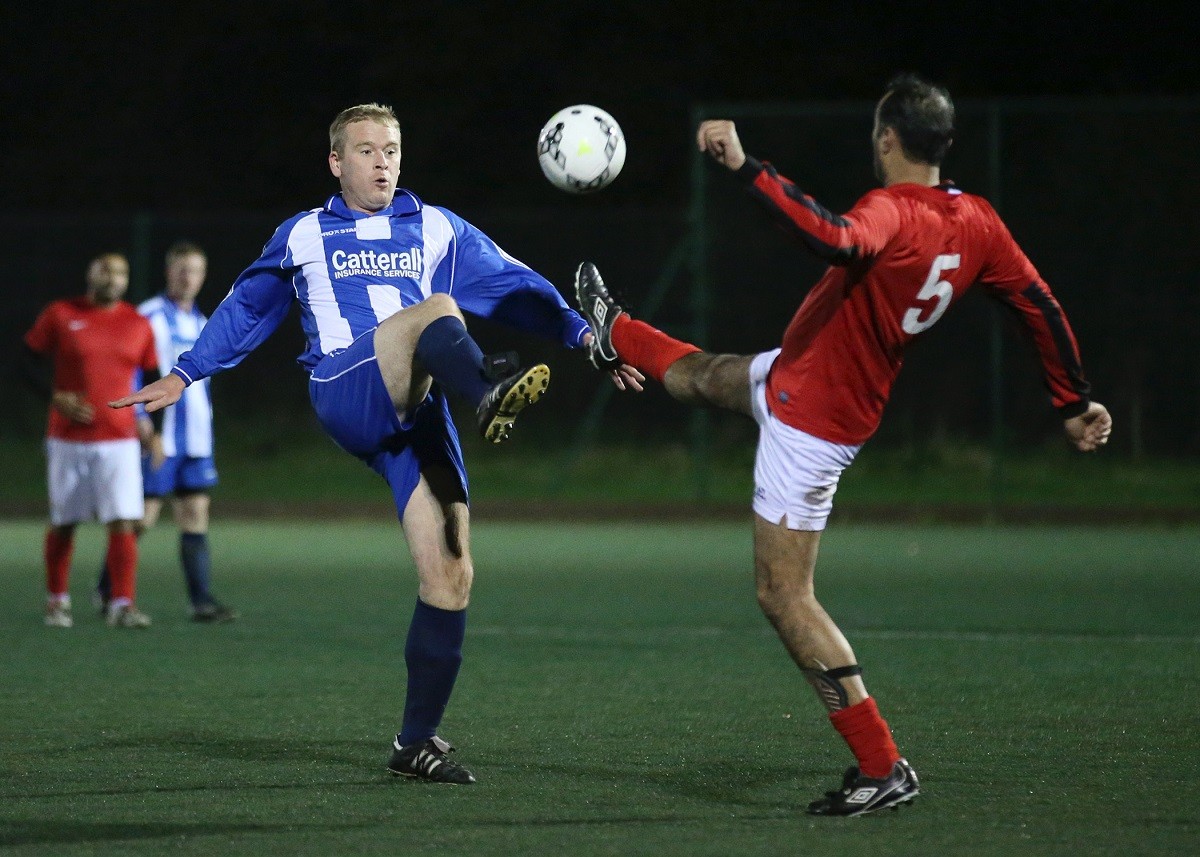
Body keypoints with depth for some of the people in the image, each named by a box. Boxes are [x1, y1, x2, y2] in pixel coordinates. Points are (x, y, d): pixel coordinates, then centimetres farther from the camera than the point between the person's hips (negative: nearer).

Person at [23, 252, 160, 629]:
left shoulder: (138, 325, 6)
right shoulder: (60, 315, -1)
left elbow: (151, 375, 16)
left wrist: (146, 419, 3)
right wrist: (56, 399, -10)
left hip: (120, 440, 1)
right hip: (68, 440, -1)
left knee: (124, 523, -11)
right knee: (62, 524, 8)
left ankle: (122, 605, -12)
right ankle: (57, 600, 23)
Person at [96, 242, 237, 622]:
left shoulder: (200, 323, 15)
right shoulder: (148, 317, -7)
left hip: (194, 439, 6)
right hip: (157, 439, -6)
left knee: (195, 516, -1)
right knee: (143, 516, -3)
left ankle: (201, 601, -5)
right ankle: (109, 588, 14)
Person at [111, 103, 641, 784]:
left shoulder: (439, 231, 19)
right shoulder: (304, 236, 18)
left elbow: (518, 288, 13)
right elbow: (246, 310, 28)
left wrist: (583, 336, 0)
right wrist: (183, 376, 23)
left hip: (419, 414, 3)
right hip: (346, 396, -3)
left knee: (450, 574, -9)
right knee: (436, 308, -32)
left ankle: (418, 741, 0)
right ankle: (491, 396, -68)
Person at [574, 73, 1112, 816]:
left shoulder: (891, 213, -29)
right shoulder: (978, 224, -4)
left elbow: (838, 241, -52)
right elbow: (1041, 306, 3)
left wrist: (747, 168, -50)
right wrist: (1076, 404, 15)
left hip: (810, 422, -9)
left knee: (784, 596, -6)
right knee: (703, 375, 35)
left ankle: (883, 769, -8)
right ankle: (618, 338, 68)